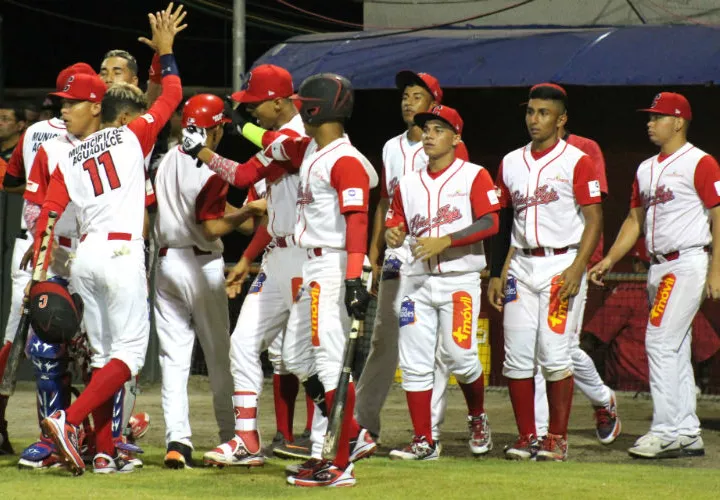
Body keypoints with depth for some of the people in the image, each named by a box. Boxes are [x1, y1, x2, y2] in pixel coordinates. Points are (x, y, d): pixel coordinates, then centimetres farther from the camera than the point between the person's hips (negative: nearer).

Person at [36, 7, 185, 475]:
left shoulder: (72, 158, 15)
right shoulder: (131, 137, 2)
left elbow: (48, 216, 6)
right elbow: (171, 97, 9)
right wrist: (166, 51, 23)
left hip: (85, 256, 6)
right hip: (121, 253, -6)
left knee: (104, 354, 12)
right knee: (129, 350, -5)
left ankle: (105, 453, 9)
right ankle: (69, 420, -22)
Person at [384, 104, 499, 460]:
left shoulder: (474, 176, 0)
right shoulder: (408, 183, 15)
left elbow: (489, 223, -10)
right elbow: (394, 224, 15)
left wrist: (444, 241, -19)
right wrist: (392, 235, -10)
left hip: (459, 279, -5)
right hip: (416, 280, 5)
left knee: (459, 355, -12)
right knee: (414, 362, -2)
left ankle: (477, 419, 15)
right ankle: (423, 441, 2)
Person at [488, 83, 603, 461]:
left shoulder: (576, 161, -3)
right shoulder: (511, 163, 13)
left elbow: (594, 219, -7)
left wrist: (576, 270, -17)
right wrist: (496, 274, 12)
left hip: (561, 264, -5)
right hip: (521, 266, 5)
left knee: (554, 354, -9)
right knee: (517, 355, 1)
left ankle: (557, 439, -1)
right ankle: (526, 437, 8)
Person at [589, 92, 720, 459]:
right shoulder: (646, 169, 16)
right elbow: (635, 219, 22)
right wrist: (609, 259, 11)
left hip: (688, 264, -9)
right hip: (658, 268, 9)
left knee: (660, 342, -16)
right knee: (673, 351, 9)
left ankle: (666, 432, -16)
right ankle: (688, 434, 13)